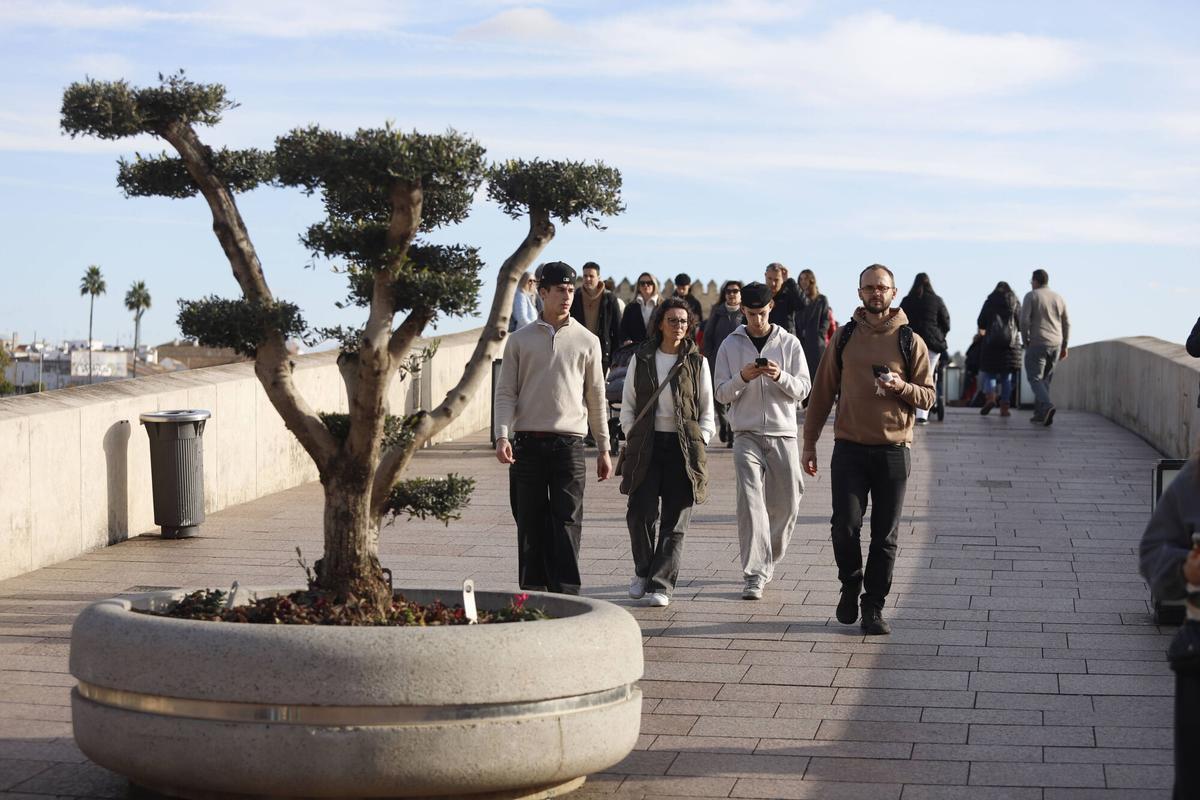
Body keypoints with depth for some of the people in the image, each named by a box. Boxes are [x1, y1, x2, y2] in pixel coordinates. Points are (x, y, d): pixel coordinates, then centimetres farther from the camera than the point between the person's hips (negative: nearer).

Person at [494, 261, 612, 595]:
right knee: (530, 523, 3)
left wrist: (604, 448, 11)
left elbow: (596, 397, 12)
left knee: (567, 523, -5)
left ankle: (565, 594, -7)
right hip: (528, 442, 0)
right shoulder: (520, 340, 8)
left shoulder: (586, 341, 10)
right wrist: (502, 436, -10)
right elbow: (506, 392, 5)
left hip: (569, 442, 0)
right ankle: (532, 590, 10)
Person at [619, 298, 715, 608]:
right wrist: (632, 436, 3)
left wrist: (699, 443, -1)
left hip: (684, 447, -1)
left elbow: (707, 412, 10)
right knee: (641, 512, -7)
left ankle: (661, 584, 1)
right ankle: (643, 571, 16)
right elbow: (628, 405, 14)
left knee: (674, 521, -3)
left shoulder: (697, 362, 6)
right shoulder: (641, 359, 9)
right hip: (647, 445, 1)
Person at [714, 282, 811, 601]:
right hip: (746, 433, -1)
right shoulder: (730, 345, 4)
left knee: (786, 505, 6)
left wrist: (780, 377, -18)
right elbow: (721, 393, 3)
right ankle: (755, 575, -14)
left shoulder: (789, 343, 4)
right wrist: (743, 378, -16)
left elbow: (803, 389, 1)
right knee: (751, 502, -13)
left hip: (782, 433, 1)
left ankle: (767, 562, 27)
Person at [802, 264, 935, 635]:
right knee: (845, 526, -9)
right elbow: (823, 391, 10)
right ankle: (851, 584, 17)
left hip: (893, 450, 0)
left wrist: (902, 387, -18)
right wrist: (810, 442, 7)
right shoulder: (845, 338, 6)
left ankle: (874, 607, 14)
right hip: (849, 448, 0)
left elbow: (928, 396, 3)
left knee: (884, 535, 4)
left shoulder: (910, 342, 3)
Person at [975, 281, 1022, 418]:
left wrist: (982, 331, 23)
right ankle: (1004, 407, 0)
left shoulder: (990, 302, 5)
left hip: (992, 341, -1)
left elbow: (980, 322, 2)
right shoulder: (1015, 303, 8)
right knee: (1007, 376, 5)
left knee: (989, 372, 4)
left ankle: (990, 398, -21)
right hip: (1011, 342, 1)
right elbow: (1021, 323, 4)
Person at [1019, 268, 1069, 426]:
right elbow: (1066, 324, 9)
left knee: (1035, 379, -1)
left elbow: (1024, 320, -14)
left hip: (1037, 344, -5)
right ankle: (1039, 414, 12)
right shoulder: (1059, 298, 9)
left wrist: (1025, 342, -2)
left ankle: (1047, 406, -26)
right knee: (1044, 379, 16)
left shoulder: (1031, 296, -6)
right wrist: (1064, 346, 14)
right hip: (1055, 345, 5)